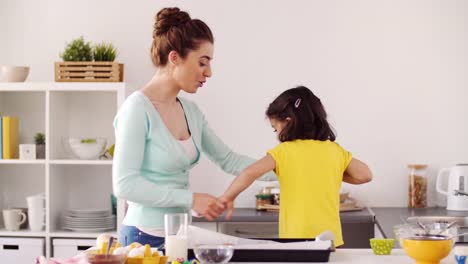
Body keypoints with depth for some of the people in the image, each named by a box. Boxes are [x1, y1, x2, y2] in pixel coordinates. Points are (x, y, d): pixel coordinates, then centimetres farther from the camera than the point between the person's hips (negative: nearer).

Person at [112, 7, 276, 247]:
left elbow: (228, 160, 16)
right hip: (146, 237, -7)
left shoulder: (190, 111, 7)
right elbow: (124, 184, -21)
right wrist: (191, 199, -21)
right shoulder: (138, 109, -16)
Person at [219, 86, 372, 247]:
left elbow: (250, 173, -15)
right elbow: (365, 175, 8)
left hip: (296, 240, -3)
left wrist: (227, 197, -3)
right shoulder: (335, 150, 5)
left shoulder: (284, 151, -5)